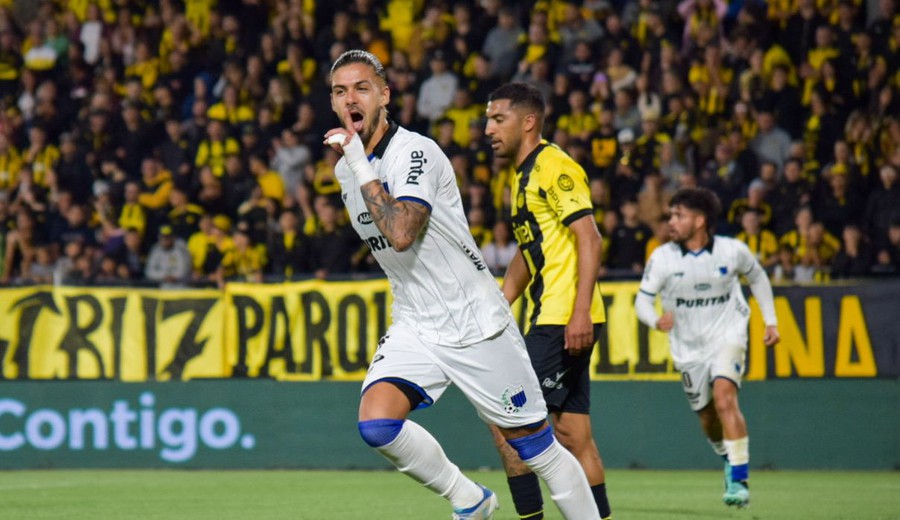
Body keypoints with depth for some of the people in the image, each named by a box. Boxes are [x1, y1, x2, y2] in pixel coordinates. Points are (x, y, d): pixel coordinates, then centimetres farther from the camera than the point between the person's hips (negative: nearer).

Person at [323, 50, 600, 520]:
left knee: (537, 448, 0)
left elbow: (400, 234, -32)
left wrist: (360, 166, -28)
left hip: (477, 322, -6)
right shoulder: (346, 168, 6)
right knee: (376, 424, -19)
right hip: (415, 330, 6)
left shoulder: (415, 152, -17)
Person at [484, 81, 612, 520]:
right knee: (572, 435, 7)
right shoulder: (523, 175, 20)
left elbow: (589, 239, -17)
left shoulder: (554, 167, -9)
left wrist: (581, 312, -25)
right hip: (550, 320, 10)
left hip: (566, 320, -10)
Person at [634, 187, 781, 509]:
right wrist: (656, 320, -29)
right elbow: (642, 299, -6)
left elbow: (757, 277, 11)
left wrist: (771, 321, 9)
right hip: (688, 348, 3)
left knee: (724, 399, -26)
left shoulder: (733, 251, -10)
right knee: (708, 420, 10)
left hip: (727, 337, -3)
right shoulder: (662, 258, -10)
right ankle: (729, 459, 43)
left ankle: (738, 481, -25)